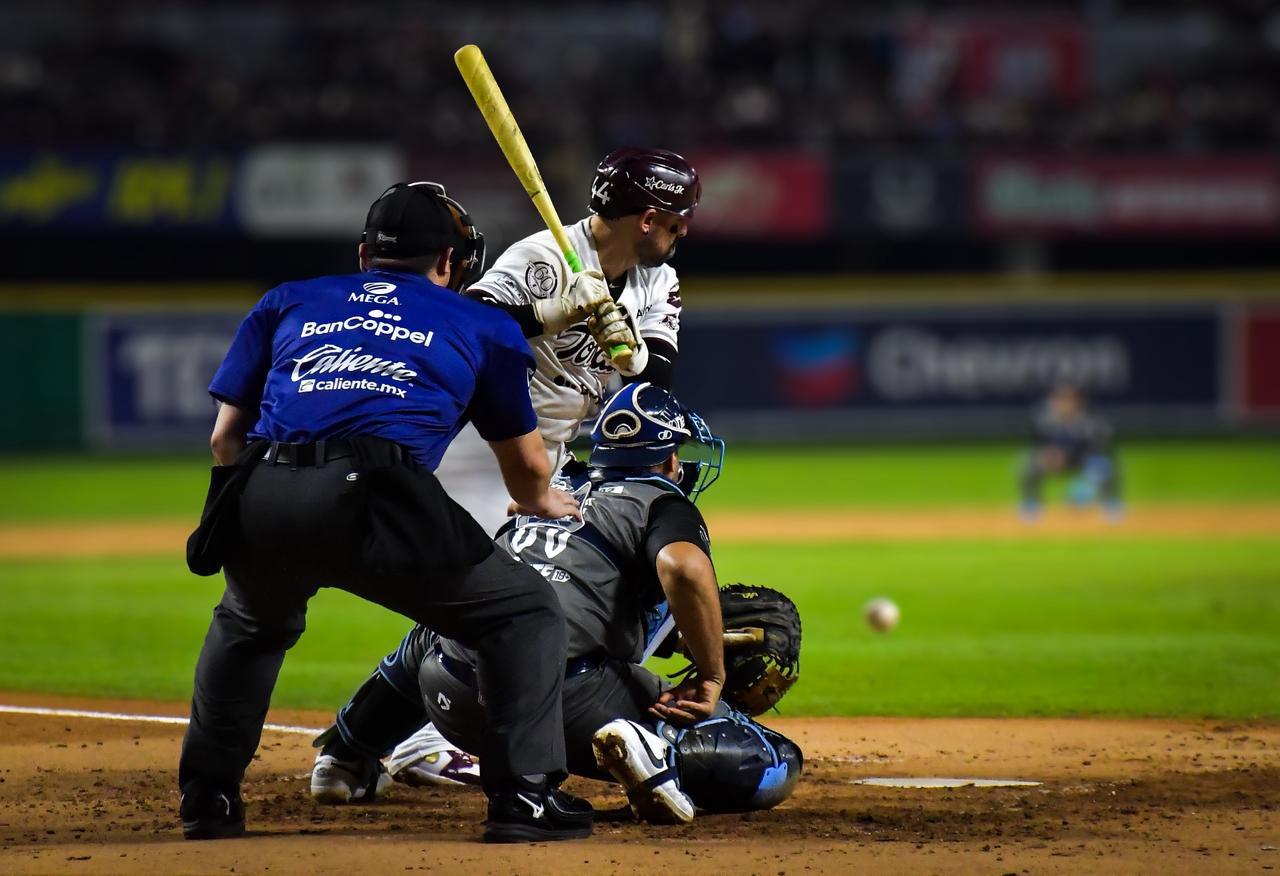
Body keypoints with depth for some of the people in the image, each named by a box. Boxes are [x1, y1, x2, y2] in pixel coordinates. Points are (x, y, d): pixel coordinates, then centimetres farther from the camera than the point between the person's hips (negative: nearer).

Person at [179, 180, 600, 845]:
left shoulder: (286, 303, 30)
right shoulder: (482, 327, 26)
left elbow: (225, 436, 24)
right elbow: (527, 468, 36)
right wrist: (542, 502, 59)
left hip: (261, 498, 3)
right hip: (375, 501, -3)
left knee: (249, 623, 36)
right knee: (526, 611, 15)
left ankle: (206, 796, 30)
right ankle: (523, 793, 1)